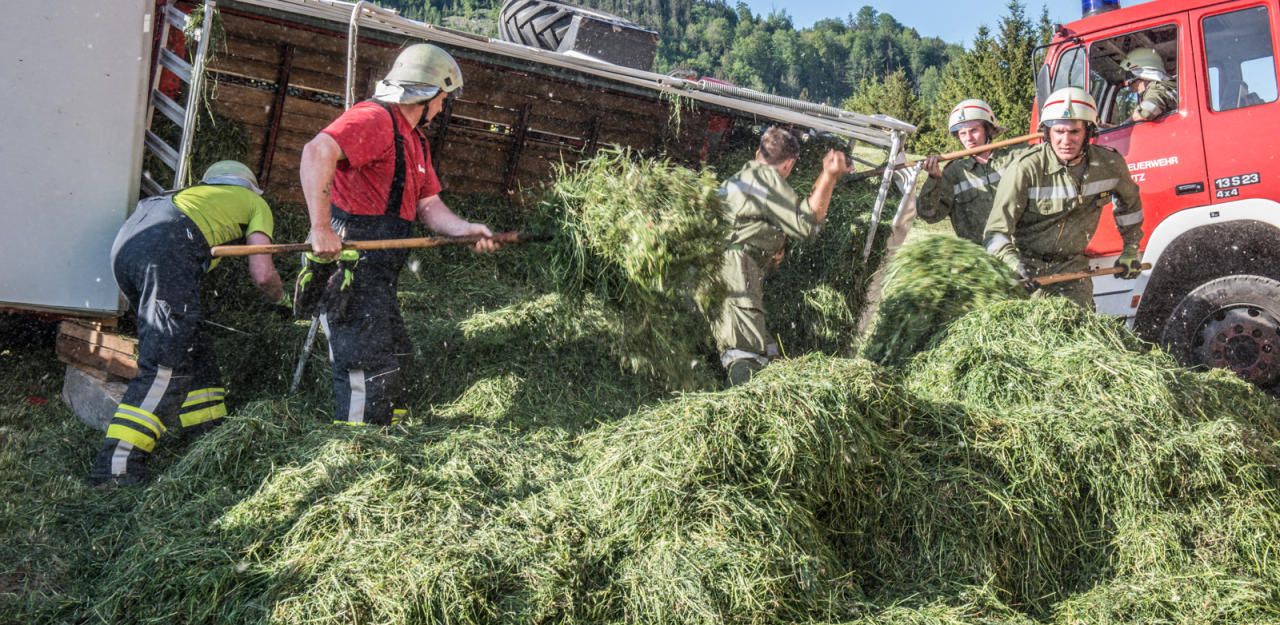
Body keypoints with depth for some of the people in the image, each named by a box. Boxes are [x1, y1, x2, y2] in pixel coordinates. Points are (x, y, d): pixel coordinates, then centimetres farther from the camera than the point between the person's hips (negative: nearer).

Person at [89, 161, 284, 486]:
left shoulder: (196, 192, 41)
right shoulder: (256, 203, 23)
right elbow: (262, 274, 11)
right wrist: (280, 298, 31)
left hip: (125, 242, 8)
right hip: (166, 248, -8)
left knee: (193, 348, 18)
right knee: (167, 364, -12)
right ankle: (116, 468, -19)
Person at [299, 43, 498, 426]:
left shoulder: (416, 141, 20)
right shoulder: (374, 119, -14)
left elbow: (428, 204, 13)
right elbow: (317, 152, -30)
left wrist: (464, 230, -6)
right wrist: (321, 229, -34)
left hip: (377, 275, 11)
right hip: (349, 264, -11)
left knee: (396, 358, 20)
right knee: (371, 372, -9)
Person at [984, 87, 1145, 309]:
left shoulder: (1109, 164, -5)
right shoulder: (1026, 168, -20)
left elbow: (1128, 201, 18)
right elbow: (997, 231, -20)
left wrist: (1131, 251, 21)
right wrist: (1013, 264, -37)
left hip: (1071, 265, 4)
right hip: (1026, 263, -3)